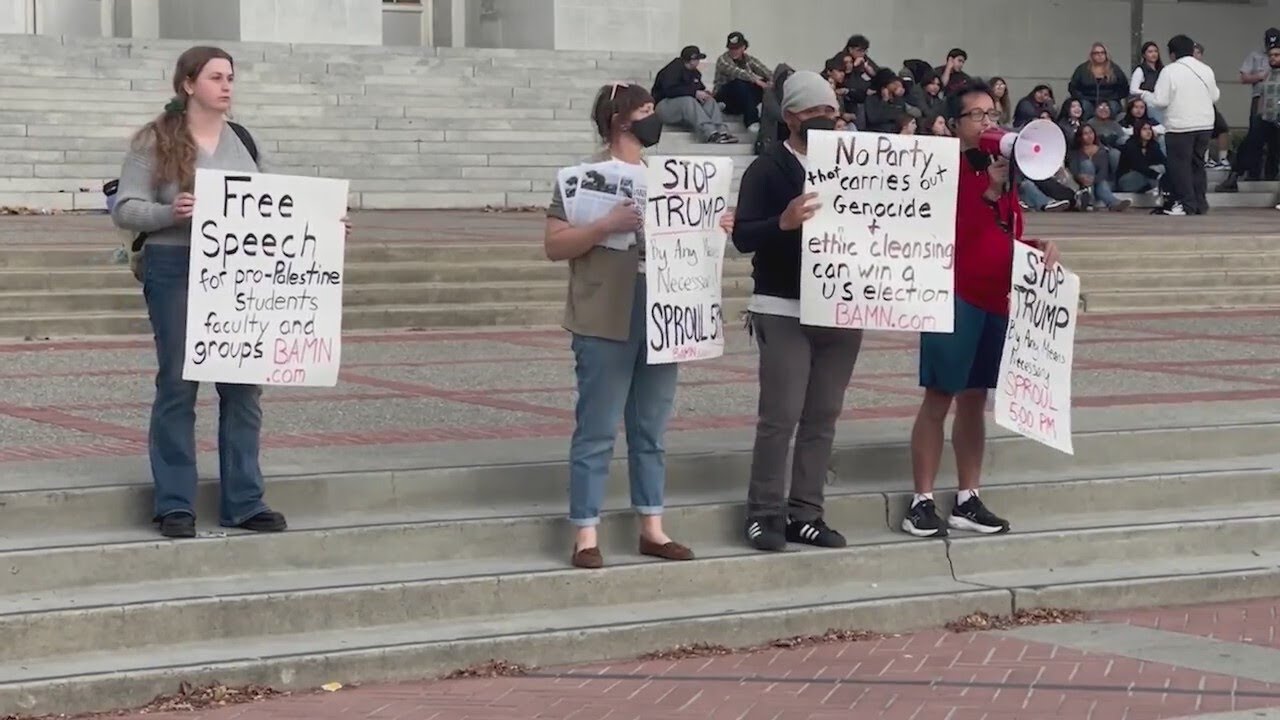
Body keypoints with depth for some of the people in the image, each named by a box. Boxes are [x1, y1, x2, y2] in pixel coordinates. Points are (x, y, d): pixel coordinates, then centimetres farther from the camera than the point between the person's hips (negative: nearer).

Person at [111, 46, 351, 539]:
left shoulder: (243, 141, 12)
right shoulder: (155, 143, -3)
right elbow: (125, 209, -7)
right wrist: (171, 212, -24)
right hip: (176, 271, -4)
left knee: (243, 386, 4)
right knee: (178, 385, 0)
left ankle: (243, 502, 12)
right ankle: (175, 505, 8)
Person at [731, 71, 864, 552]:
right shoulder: (767, 170, -2)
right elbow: (743, 237, -12)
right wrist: (783, 223, -30)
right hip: (783, 311, -5)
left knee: (823, 418, 5)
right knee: (781, 416, -8)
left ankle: (805, 514, 9)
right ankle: (764, 514, -1)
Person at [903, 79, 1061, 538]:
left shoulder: (1003, 171, 15)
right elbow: (949, 233, -21)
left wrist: (1038, 247, 4)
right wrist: (990, 190, -26)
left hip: (996, 298, 7)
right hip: (955, 298, -7)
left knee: (975, 400, 10)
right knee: (939, 399, -5)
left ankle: (967, 501, 14)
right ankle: (922, 503, -2)